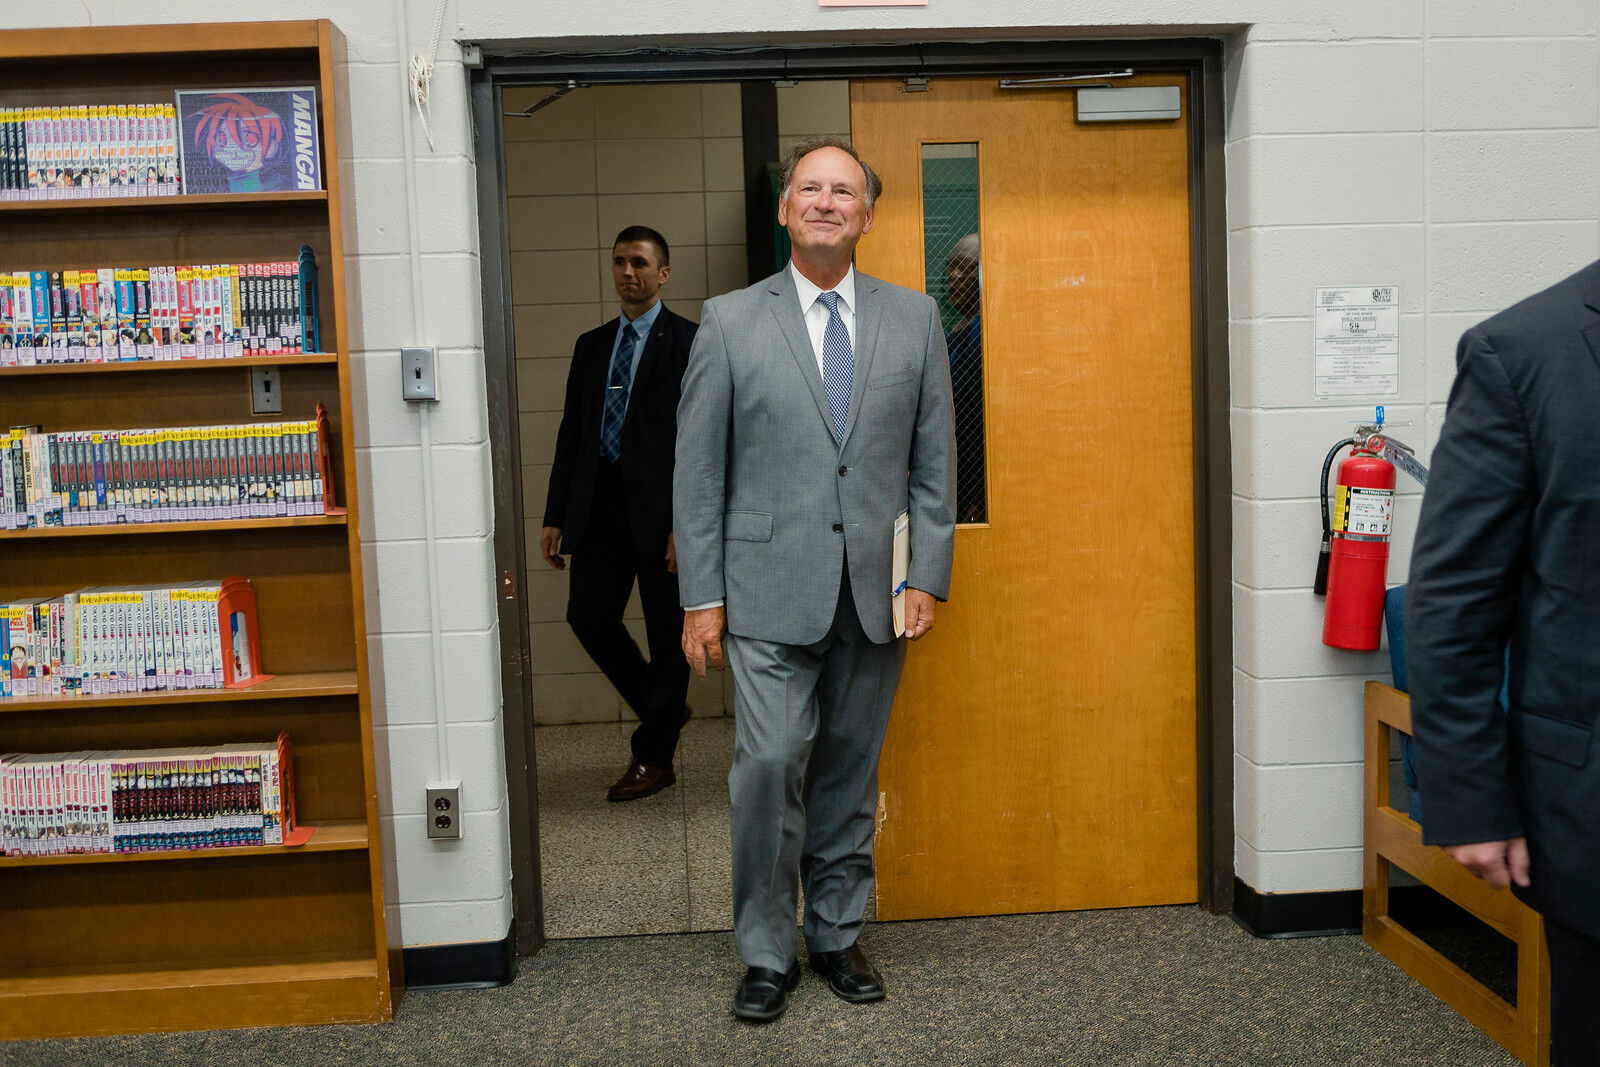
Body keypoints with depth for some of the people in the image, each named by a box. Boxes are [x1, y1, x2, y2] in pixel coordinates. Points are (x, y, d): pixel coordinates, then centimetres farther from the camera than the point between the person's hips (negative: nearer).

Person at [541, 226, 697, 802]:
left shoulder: (690, 341, -2)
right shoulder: (591, 345, 16)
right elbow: (571, 431, 16)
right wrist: (555, 516, 9)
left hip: (661, 506, -5)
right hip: (600, 504, 6)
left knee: (667, 630, 3)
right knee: (588, 616, 2)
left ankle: (653, 757, 16)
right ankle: (663, 708, 26)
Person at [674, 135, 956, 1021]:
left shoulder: (914, 319, 8)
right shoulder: (730, 322, 2)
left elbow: (934, 459, 8)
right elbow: (698, 471, 0)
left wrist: (928, 576, 0)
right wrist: (701, 596, -4)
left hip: (876, 592, 2)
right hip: (770, 592, -2)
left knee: (851, 772, 11)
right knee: (769, 764, -5)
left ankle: (838, 935, 28)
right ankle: (767, 952, 13)